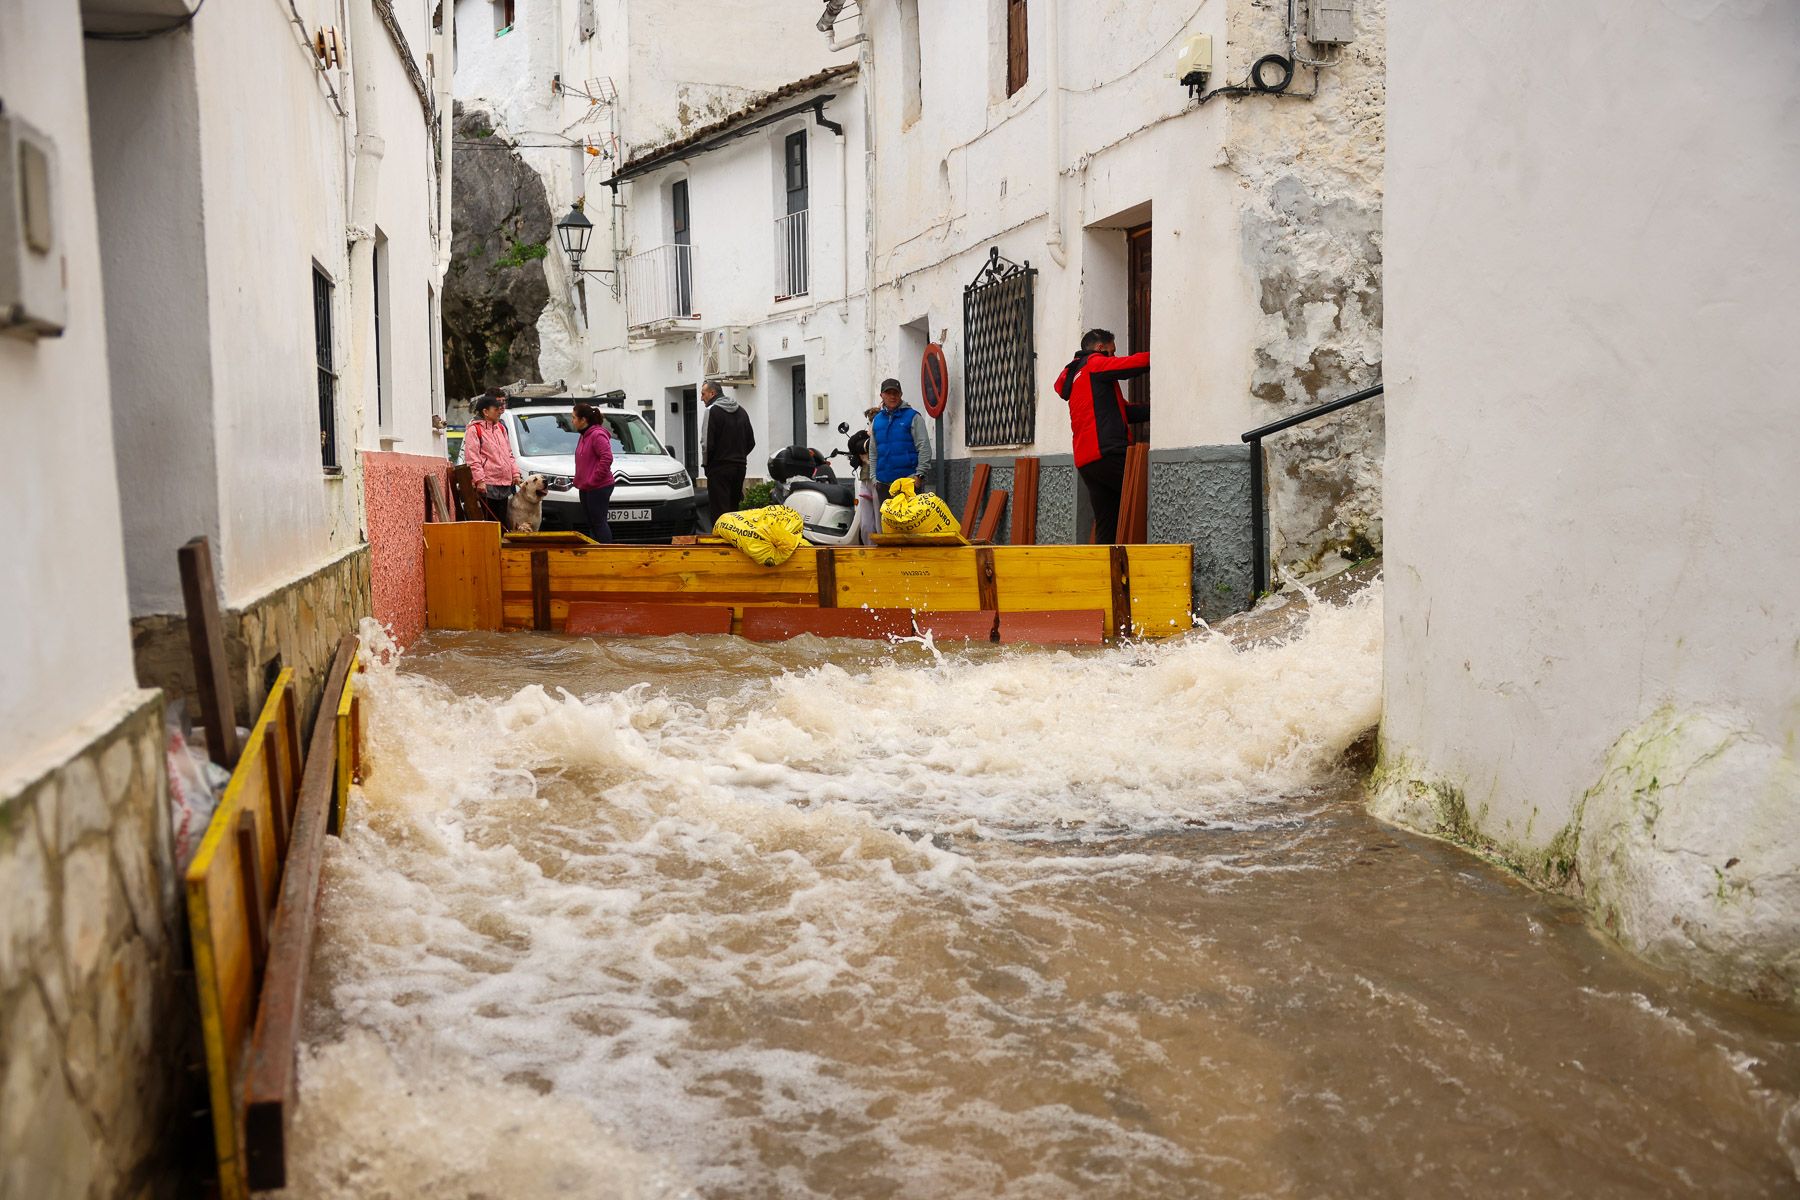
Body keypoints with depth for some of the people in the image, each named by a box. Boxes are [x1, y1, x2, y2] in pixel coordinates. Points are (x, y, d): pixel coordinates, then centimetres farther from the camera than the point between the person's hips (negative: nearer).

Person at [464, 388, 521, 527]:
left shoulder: (501, 428, 20)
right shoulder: (474, 429, -4)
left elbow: (509, 454, 25)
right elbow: (472, 458, -12)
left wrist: (515, 474, 13)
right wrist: (479, 480, -19)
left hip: (504, 485, 8)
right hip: (487, 485, -8)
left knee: (502, 522, 10)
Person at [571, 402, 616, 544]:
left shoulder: (597, 435, -14)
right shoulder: (584, 435, 17)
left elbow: (607, 458, -24)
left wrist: (593, 480, -21)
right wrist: (579, 480, 11)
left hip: (599, 488, -10)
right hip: (586, 488, 10)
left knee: (598, 522, -9)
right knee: (591, 524, 12)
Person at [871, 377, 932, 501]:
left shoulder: (913, 416, 1)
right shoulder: (876, 420, 16)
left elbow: (924, 447, -5)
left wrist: (919, 474, -13)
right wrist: (874, 477, 11)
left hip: (909, 480, -5)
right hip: (883, 483, 5)